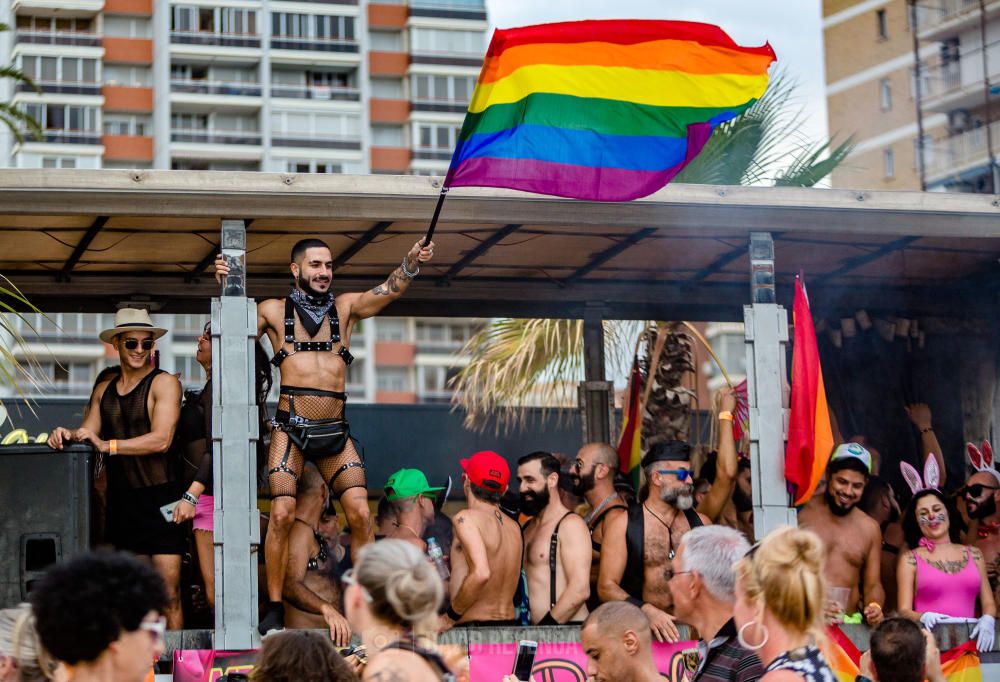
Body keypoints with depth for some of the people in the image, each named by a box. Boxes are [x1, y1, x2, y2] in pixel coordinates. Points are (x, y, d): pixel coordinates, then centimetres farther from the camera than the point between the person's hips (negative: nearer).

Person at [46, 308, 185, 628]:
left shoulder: (164, 383, -4)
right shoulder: (103, 390, 16)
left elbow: (161, 440, -14)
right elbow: (89, 433, 15)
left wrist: (107, 445, -19)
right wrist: (67, 435, -8)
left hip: (159, 497, -6)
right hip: (121, 500, 6)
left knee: (168, 595, -9)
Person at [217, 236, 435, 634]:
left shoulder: (346, 308, 12)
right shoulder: (275, 311, 9)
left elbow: (390, 290, 1)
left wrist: (413, 262, -19)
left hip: (335, 431, 2)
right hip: (290, 428, -2)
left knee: (360, 514, -7)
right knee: (282, 514, -11)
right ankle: (274, 609, -2)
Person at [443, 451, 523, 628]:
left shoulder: (467, 518, -9)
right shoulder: (514, 527, 13)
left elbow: (481, 573, -22)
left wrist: (450, 618, -13)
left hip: (474, 627, -7)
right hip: (510, 624, 7)